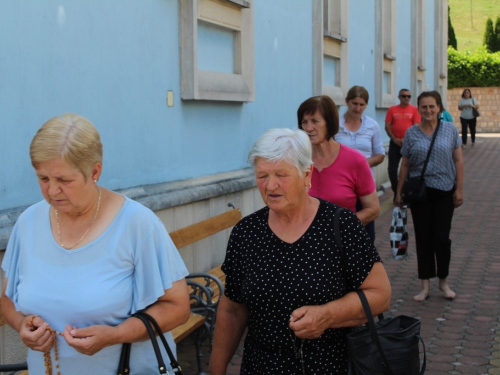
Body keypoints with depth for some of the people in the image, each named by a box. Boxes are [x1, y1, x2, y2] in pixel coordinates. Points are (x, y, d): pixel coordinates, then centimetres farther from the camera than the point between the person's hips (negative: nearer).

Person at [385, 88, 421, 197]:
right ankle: (396, 192, 13)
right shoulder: (392, 109, 4)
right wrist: (394, 139, -11)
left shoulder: (414, 109, 0)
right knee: (392, 169, -1)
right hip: (395, 143, 1)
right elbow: (387, 126, 1)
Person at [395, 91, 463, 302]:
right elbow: (405, 165, 5)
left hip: (444, 192, -1)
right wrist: (399, 193, 4)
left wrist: (459, 189, -3)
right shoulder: (411, 133, 2)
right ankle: (425, 284, 14)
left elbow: (458, 161, 2)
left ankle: (443, 281, 20)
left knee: (442, 237, 1)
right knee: (423, 238, 5)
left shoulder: (450, 130, 1)